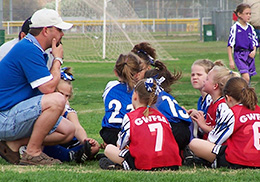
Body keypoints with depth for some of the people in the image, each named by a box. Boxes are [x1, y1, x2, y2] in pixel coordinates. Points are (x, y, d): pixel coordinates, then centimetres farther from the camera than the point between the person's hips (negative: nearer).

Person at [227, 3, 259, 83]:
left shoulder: (250, 28, 10)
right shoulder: (235, 28, -6)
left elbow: (255, 42, 17)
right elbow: (230, 45, -5)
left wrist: (254, 51, -5)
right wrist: (231, 60, -9)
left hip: (250, 56, 6)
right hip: (239, 55, -6)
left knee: (248, 79, 8)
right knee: (246, 78, -22)